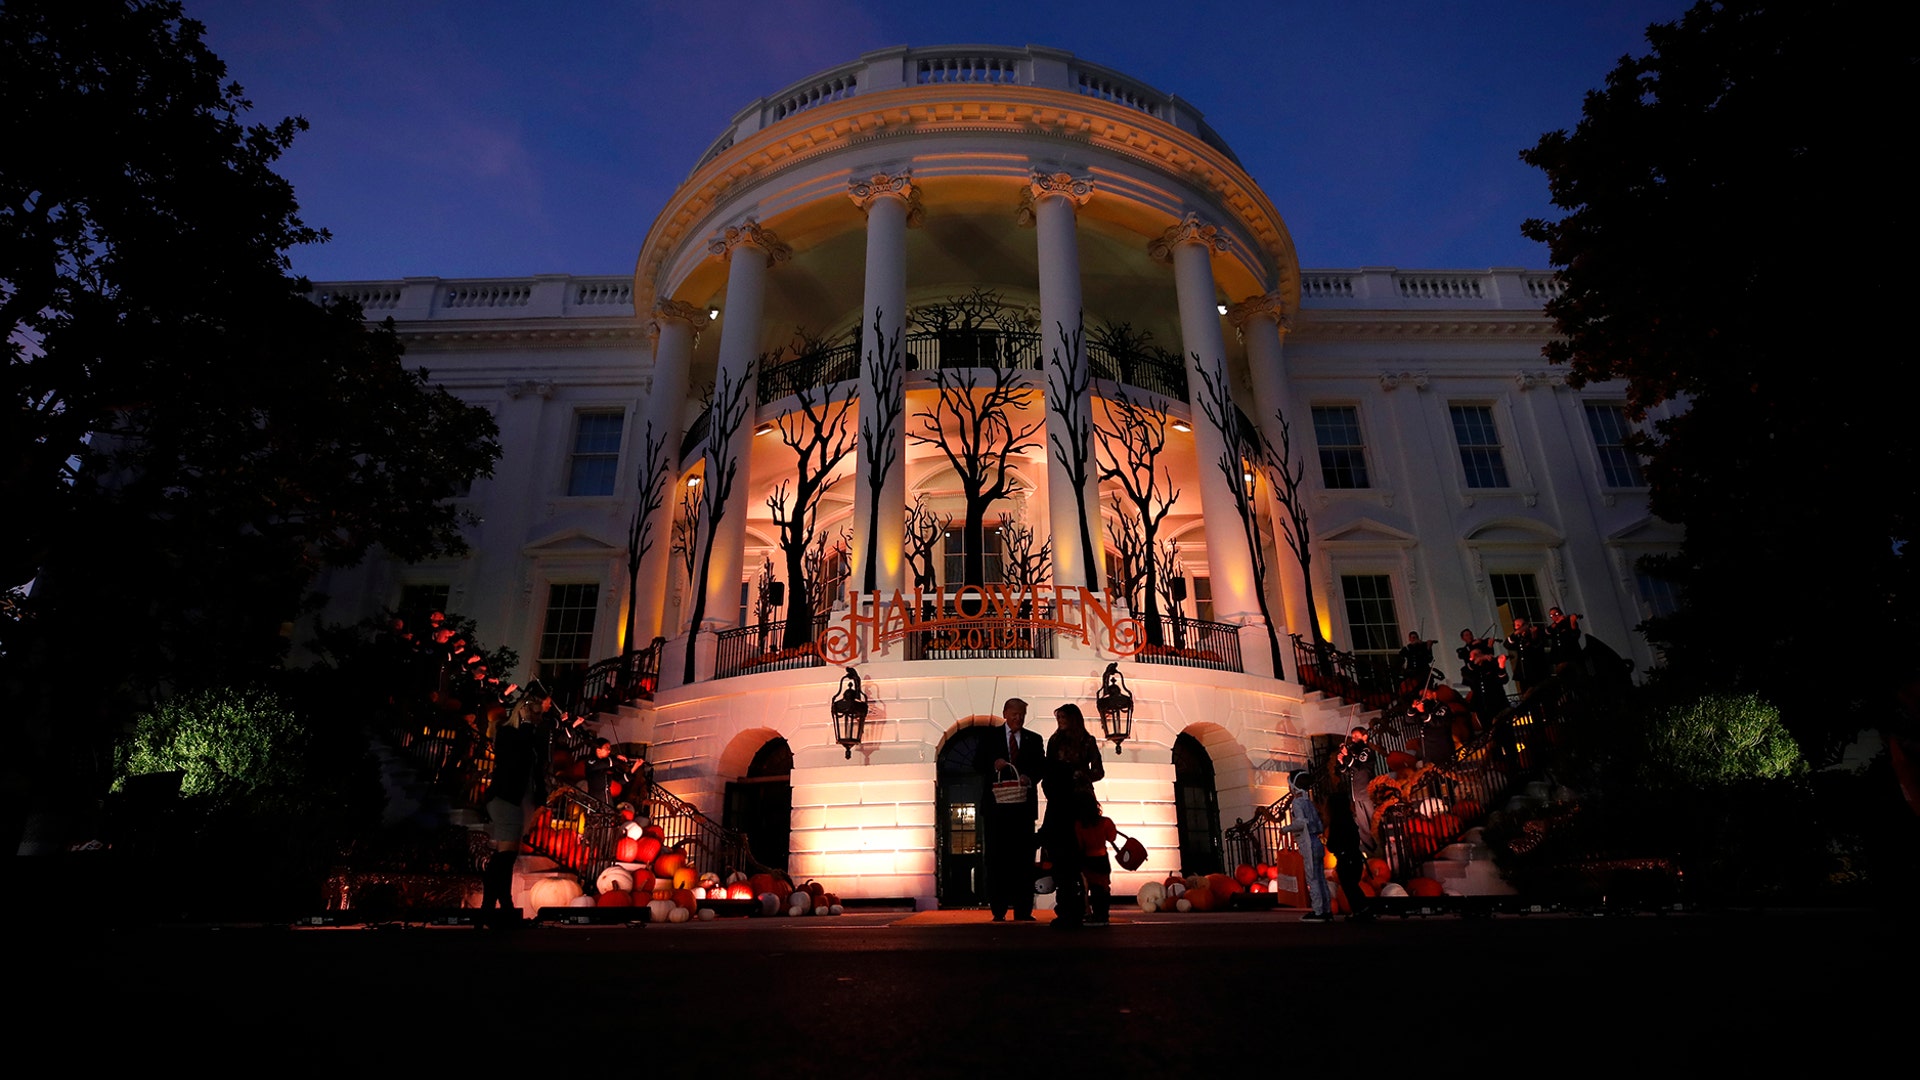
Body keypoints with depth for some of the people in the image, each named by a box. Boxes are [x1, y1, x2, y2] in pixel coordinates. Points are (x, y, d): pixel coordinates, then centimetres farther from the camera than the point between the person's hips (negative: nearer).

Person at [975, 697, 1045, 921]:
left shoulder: (1034, 740, 12)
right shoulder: (990, 736, 8)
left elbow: (1042, 768, 5)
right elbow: (977, 763, 2)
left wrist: (1030, 777, -15)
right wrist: (993, 764, -18)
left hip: (1023, 805, 1)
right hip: (997, 805, -1)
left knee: (1023, 857, 2)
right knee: (997, 856, 1)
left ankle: (1023, 910, 8)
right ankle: (998, 910, 7)